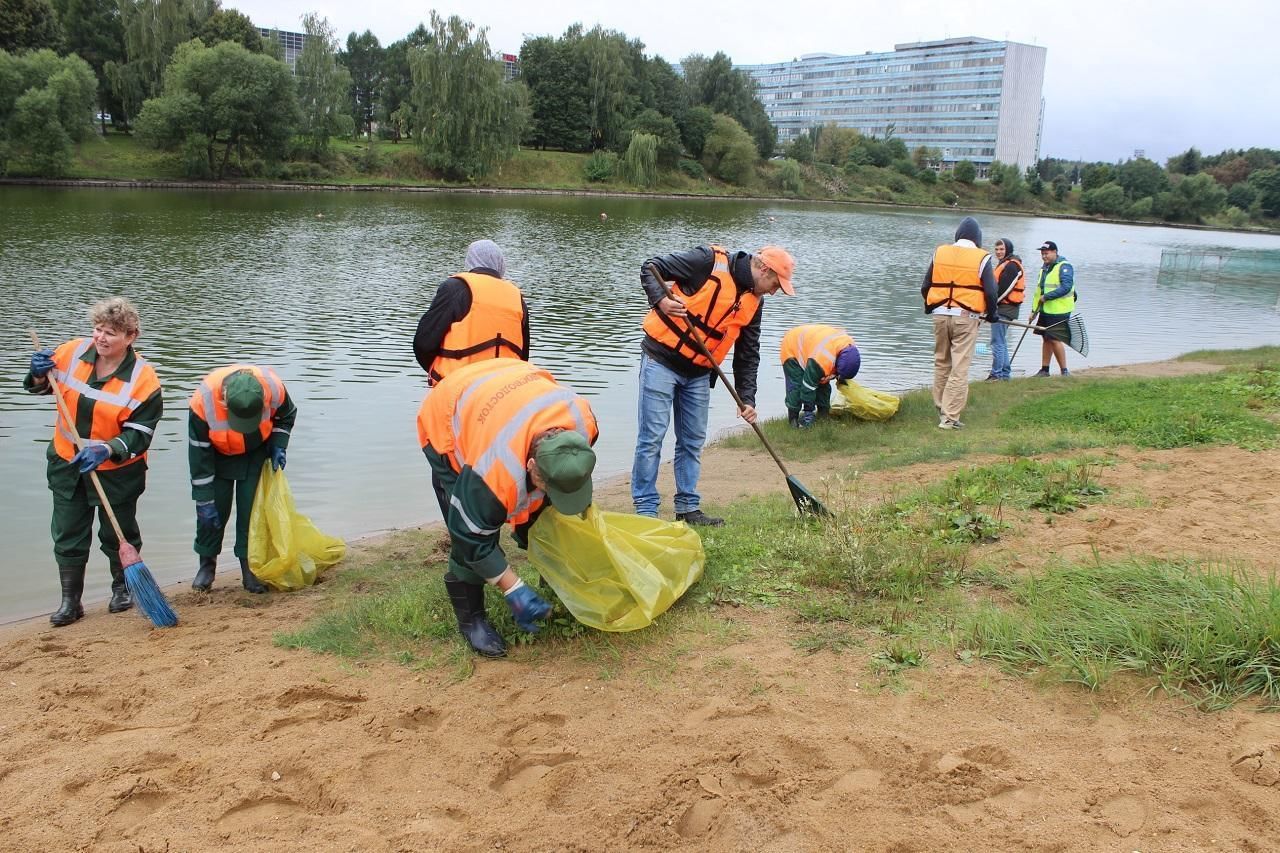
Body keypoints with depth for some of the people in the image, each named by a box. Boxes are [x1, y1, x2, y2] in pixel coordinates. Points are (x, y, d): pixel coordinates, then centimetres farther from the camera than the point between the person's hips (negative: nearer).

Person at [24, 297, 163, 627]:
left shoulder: (143, 379, -21)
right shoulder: (73, 352, -9)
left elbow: (139, 435, -21)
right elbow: (41, 387, 9)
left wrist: (106, 450, -36)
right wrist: (39, 375, -14)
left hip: (117, 472, -3)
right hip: (67, 464, 4)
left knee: (118, 534, 15)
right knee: (68, 535, 10)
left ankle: (122, 588, 39)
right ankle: (70, 601, 22)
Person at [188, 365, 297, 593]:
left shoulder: (274, 388, -33)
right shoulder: (203, 401, -36)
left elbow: (286, 415, -4)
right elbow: (199, 455, -24)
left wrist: (278, 446, -16)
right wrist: (204, 500, -20)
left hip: (257, 453, 1)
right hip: (218, 454, -1)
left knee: (251, 509, -6)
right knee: (213, 510, -3)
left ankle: (250, 567, 5)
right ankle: (207, 563, 17)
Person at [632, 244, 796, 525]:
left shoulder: (754, 302, 6)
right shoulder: (710, 261, -14)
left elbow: (748, 355, 10)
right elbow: (650, 268, -13)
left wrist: (747, 398, 3)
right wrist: (660, 300, -30)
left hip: (698, 373, 7)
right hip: (661, 361, -7)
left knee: (693, 441, 11)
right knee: (652, 436, -5)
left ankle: (688, 508, 21)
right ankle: (645, 510, 1)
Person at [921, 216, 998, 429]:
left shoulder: (939, 253, 6)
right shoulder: (981, 258, -5)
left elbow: (925, 287, 11)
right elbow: (990, 291, -5)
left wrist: (929, 308, 28)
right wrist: (990, 314, 13)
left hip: (940, 315, 4)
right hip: (966, 317, -4)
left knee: (941, 364, 17)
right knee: (960, 368, -2)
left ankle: (942, 409, 27)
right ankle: (950, 417, -3)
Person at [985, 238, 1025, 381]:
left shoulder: (1011, 266, -13)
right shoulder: (1004, 264, 20)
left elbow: (1003, 289, -19)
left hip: (1004, 309, -11)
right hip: (1003, 308, 11)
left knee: (997, 342, -9)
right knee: (1001, 341, 15)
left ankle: (996, 374, -6)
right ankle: (1005, 373, 21)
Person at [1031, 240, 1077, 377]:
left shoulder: (1064, 266, -11)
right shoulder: (1045, 268, 16)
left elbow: (1066, 287, -23)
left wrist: (1046, 297, -22)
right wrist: (1034, 310, 16)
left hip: (1059, 311, -9)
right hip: (1045, 310, 9)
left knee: (1055, 340, -9)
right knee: (1046, 339, 12)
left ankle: (1065, 371, -1)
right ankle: (1044, 370, 20)